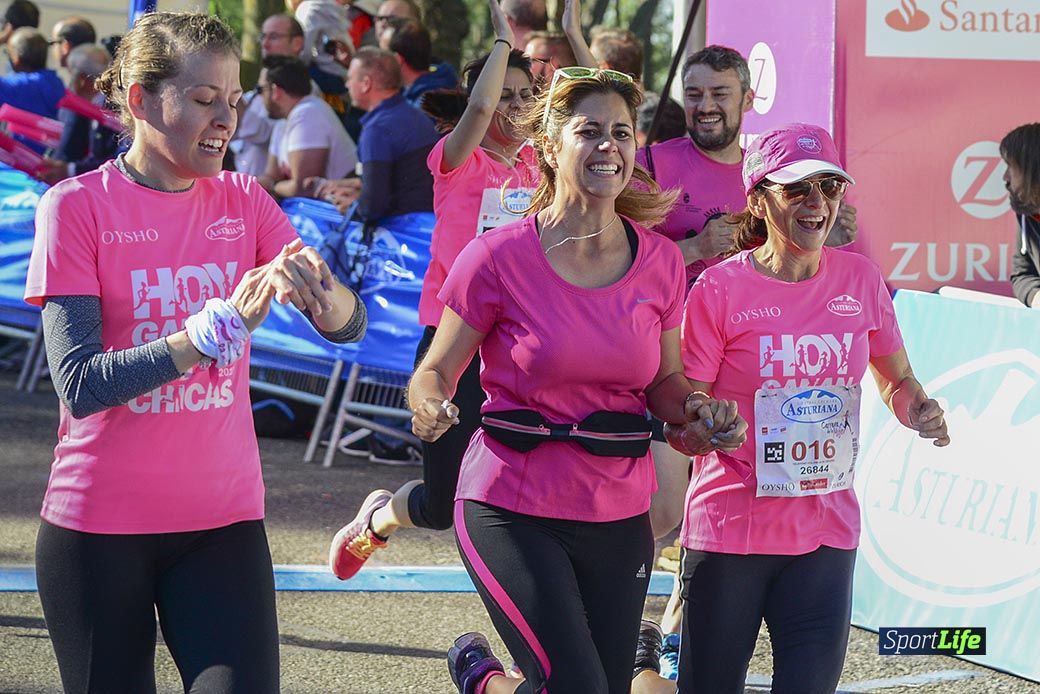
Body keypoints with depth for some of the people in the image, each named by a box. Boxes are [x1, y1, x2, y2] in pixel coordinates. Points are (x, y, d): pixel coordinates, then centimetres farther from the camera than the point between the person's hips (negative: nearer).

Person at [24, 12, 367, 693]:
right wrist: (219, 327, -26)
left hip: (224, 521, 3)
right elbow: (81, 385, -17)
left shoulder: (244, 200, 4)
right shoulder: (77, 206, -8)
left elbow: (350, 325, -6)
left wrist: (315, 287, -29)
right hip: (100, 532, -2)